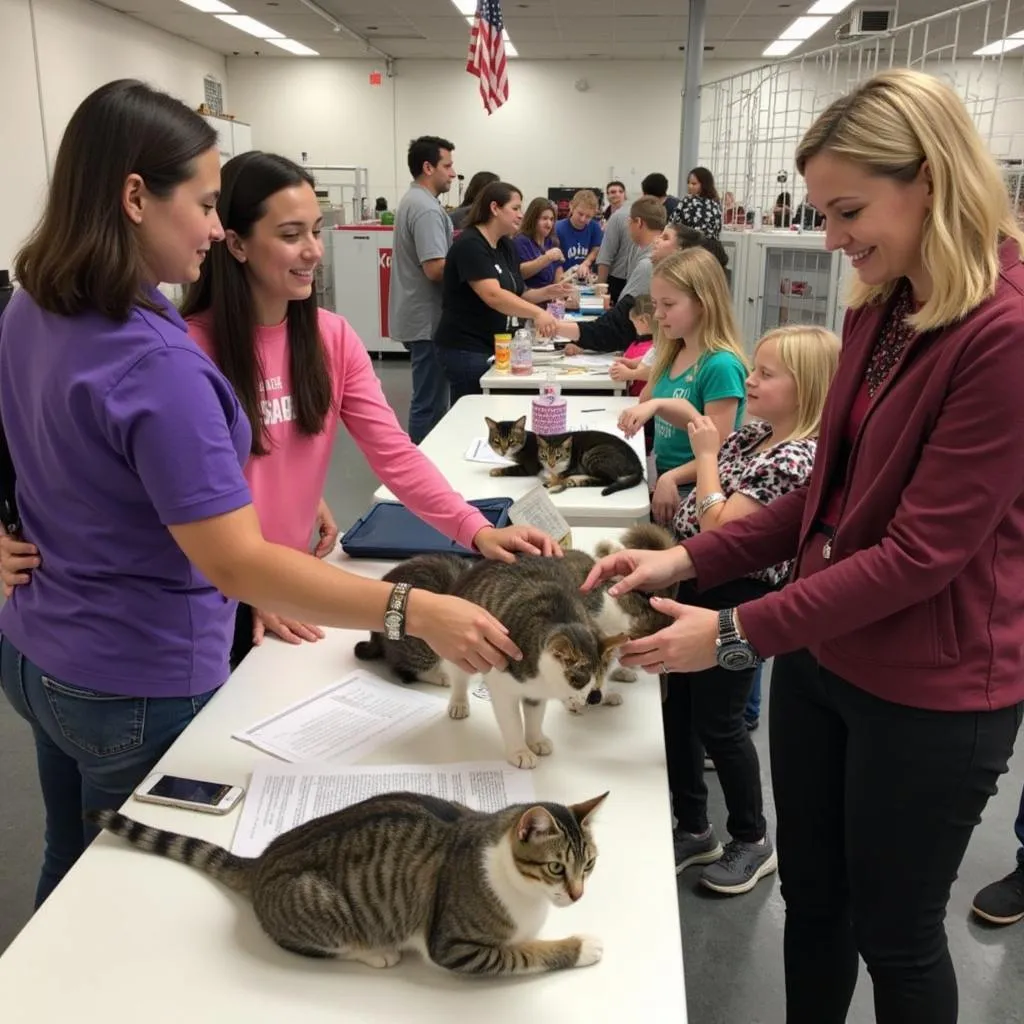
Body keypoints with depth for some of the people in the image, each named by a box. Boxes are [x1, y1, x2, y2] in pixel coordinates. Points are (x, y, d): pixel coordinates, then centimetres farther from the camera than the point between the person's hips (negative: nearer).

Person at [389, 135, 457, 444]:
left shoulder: (412, 199, 15)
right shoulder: (426, 208, -18)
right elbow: (435, 268, -25)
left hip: (417, 316, 11)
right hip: (427, 319, -11)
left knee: (427, 398, 18)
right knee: (430, 402, -4)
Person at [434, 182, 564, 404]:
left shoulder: (507, 246, 11)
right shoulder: (470, 245, -16)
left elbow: (516, 294, 14)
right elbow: (493, 296, -28)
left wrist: (546, 293, -4)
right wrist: (537, 313, -38)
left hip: (495, 347, 9)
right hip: (467, 351, -8)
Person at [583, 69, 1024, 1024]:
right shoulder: (877, 309, 5)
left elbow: (923, 549, -23)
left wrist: (739, 633, -20)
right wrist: (688, 559, -2)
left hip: (929, 692, -7)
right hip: (821, 652, 7)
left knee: (894, 932, 15)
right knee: (810, 901, 22)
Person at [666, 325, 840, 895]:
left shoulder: (797, 458, -21)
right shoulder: (757, 432, 7)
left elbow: (720, 525, -24)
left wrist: (706, 454, -14)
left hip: (739, 598, -9)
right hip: (699, 582, 9)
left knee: (718, 723, 5)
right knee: (675, 709, 15)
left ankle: (753, 842, 29)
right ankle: (694, 830, 33)